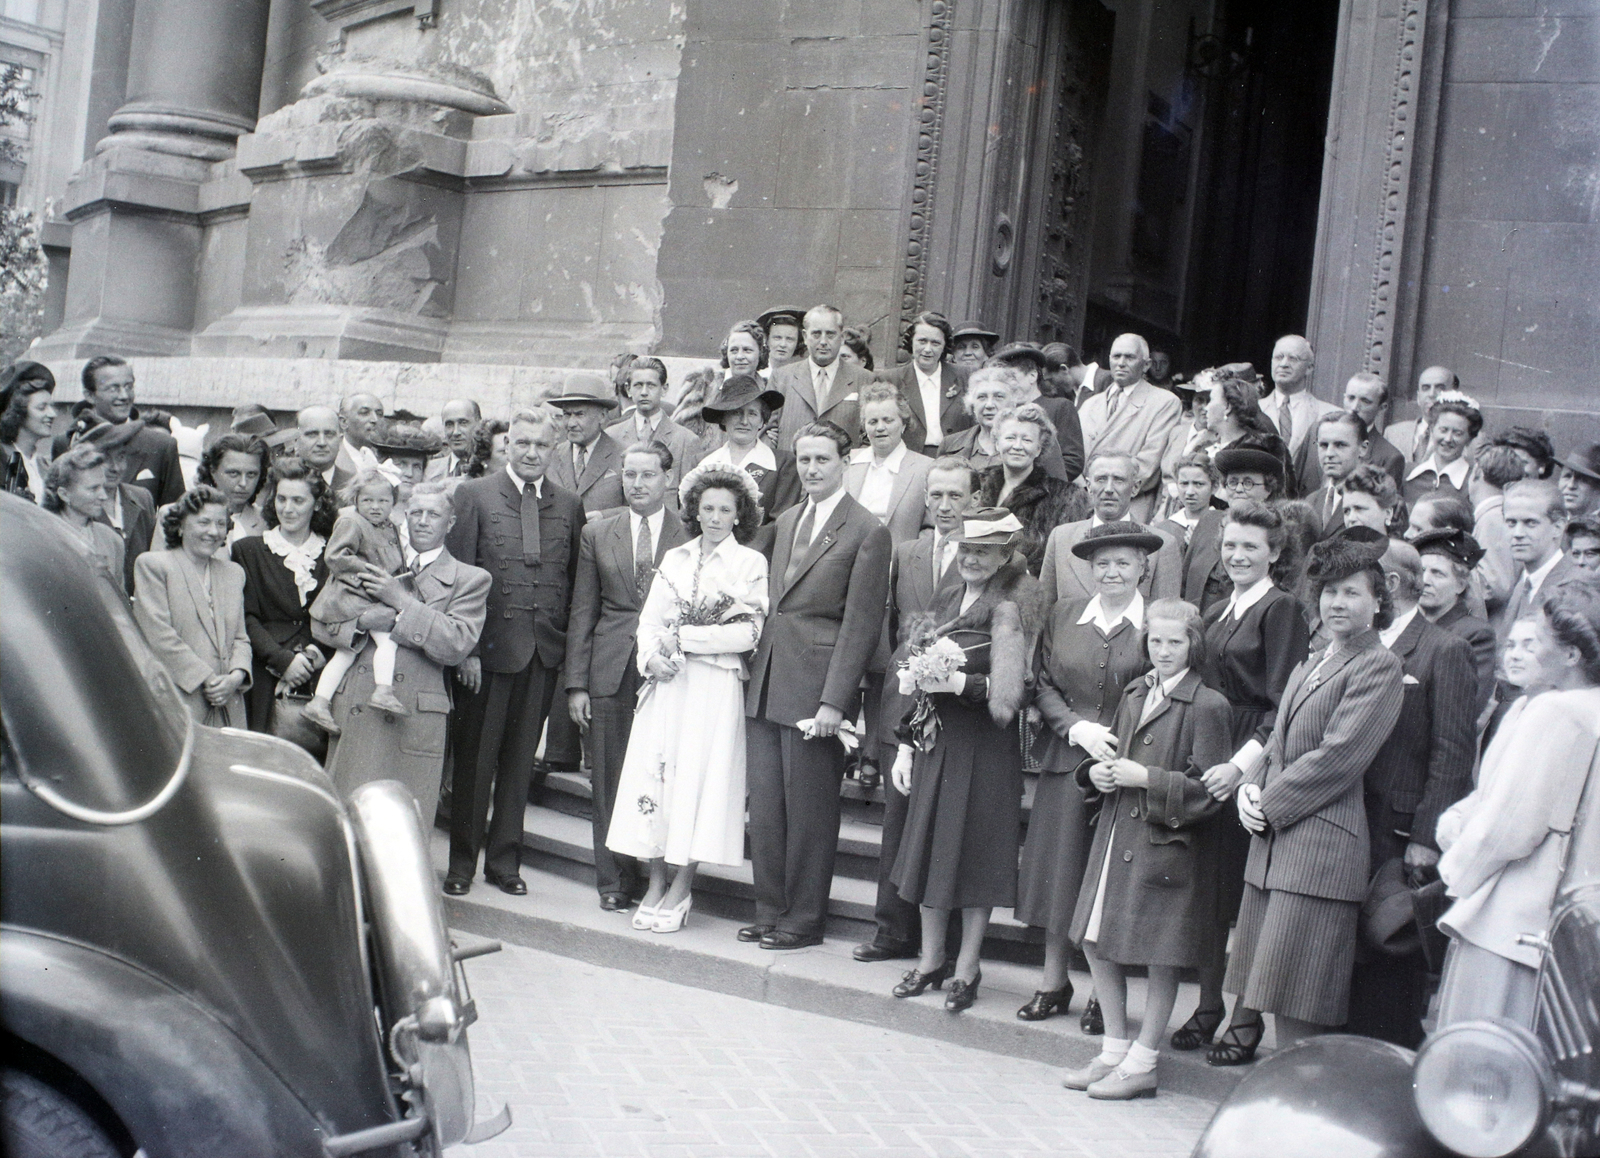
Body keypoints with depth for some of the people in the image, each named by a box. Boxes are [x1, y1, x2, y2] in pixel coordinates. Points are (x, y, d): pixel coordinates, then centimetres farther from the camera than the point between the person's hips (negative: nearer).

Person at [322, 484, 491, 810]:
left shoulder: (471, 580, 8)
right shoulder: (377, 562, 19)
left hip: (413, 721, -3)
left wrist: (401, 602, -11)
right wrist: (362, 622, -8)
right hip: (353, 712, 3)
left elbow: (456, 645, -8)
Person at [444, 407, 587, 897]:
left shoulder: (569, 507, 9)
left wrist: (569, 645, -1)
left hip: (544, 652, 3)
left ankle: (504, 860, 21)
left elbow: (575, 581, 9)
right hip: (489, 648, -3)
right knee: (474, 759, 5)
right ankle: (462, 861, 17)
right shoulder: (474, 495, 0)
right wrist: (465, 648, -10)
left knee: (520, 760, 10)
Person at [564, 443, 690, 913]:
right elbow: (582, 612, 10)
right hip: (611, 674, 2)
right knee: (610, 781, 4)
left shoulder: (692, 534, 3)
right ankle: (614, 881, 13)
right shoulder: (597, 533, 10)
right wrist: (576, 683, 4)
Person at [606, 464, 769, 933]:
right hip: (665, 682, 4)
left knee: (698, 775, -4)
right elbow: (649, 619, 10)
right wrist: (651, 656, -9)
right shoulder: (674, 558, 14)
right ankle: (655, 884, 11)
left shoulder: (751, 563, 1)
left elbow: (747, 633, -8)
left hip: (715, 685, -4)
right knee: (653, 771, 1)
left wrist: (684, 638, -10)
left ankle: (680, 890, 5)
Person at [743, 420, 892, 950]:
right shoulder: (785, 522, 15)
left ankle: (804, 919, 13)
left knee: (809, 808, 2)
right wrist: (756, 668, 8)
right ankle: (770, 910, 21)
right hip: (767, 684, 6)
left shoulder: (867, 532, -7)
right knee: (764, 804, 10)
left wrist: (834, 701, -15)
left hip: (815, 687, -6)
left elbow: (860, 624, -10)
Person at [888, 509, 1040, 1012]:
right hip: (935, 740, 7)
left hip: (983, 747, -7)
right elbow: (919, 680, 14)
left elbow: (1008, 693, -15)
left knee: (976, 854, 2)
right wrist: (907, 742, 12)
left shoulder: (1008, 609, -10)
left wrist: (959, 682, -22)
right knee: (928, 846, 11)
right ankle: (931, 960, 24)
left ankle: (967, 969, 14)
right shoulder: (947, 603, 12)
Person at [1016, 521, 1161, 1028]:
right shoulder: (1064, 613, 5)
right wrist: (1077, 729, -9)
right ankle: (1053, 982, 22)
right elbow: (1043, 684, 6)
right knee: (1058, 869, 9)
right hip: (1066, 759, 3)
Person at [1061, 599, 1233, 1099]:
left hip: (1167, 844, -8)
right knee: (1095, 942, 11)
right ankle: (1115, 1050, 25)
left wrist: (1145, 778, -18)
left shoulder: (1207, 706, -12)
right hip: (1116, 834, 8)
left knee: (1161, 958, 3)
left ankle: (1141, 1064, 14)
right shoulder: (1134, 694, 11)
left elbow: (1209, 790, -14)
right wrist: (1098, 772, 2)